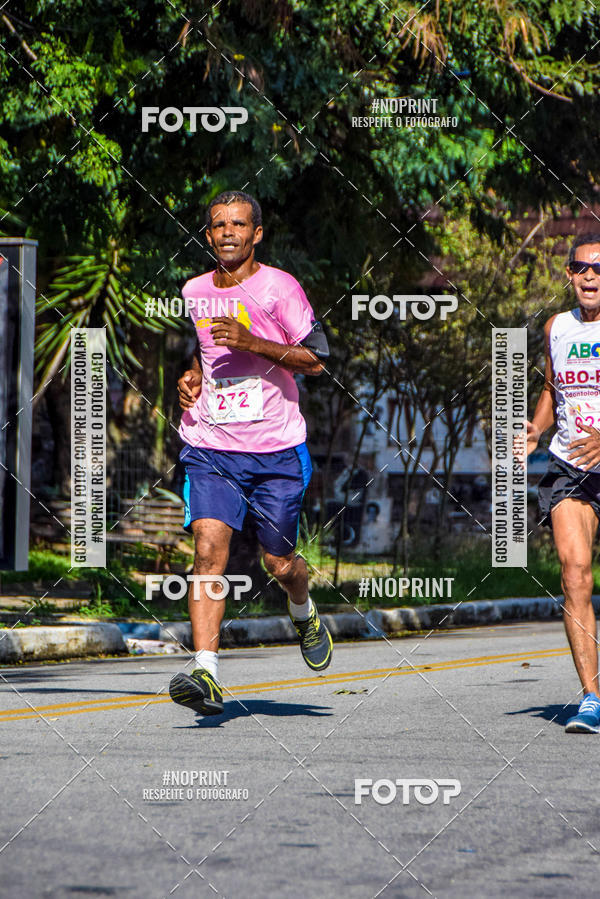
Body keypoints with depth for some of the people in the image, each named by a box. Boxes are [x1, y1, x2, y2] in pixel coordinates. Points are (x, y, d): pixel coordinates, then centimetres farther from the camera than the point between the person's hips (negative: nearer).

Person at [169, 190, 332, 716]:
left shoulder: (277, 287, -6)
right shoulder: (193, 293, 10)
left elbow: (318, 359, -10)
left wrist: (252, 343, -21)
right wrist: (191, 379, 8)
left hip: (276, 449, -2)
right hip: (209, 447, 2)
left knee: (280, 563, 7)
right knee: (209, 547, -17)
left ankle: (305, 615, 44)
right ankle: (206, 676, -23)